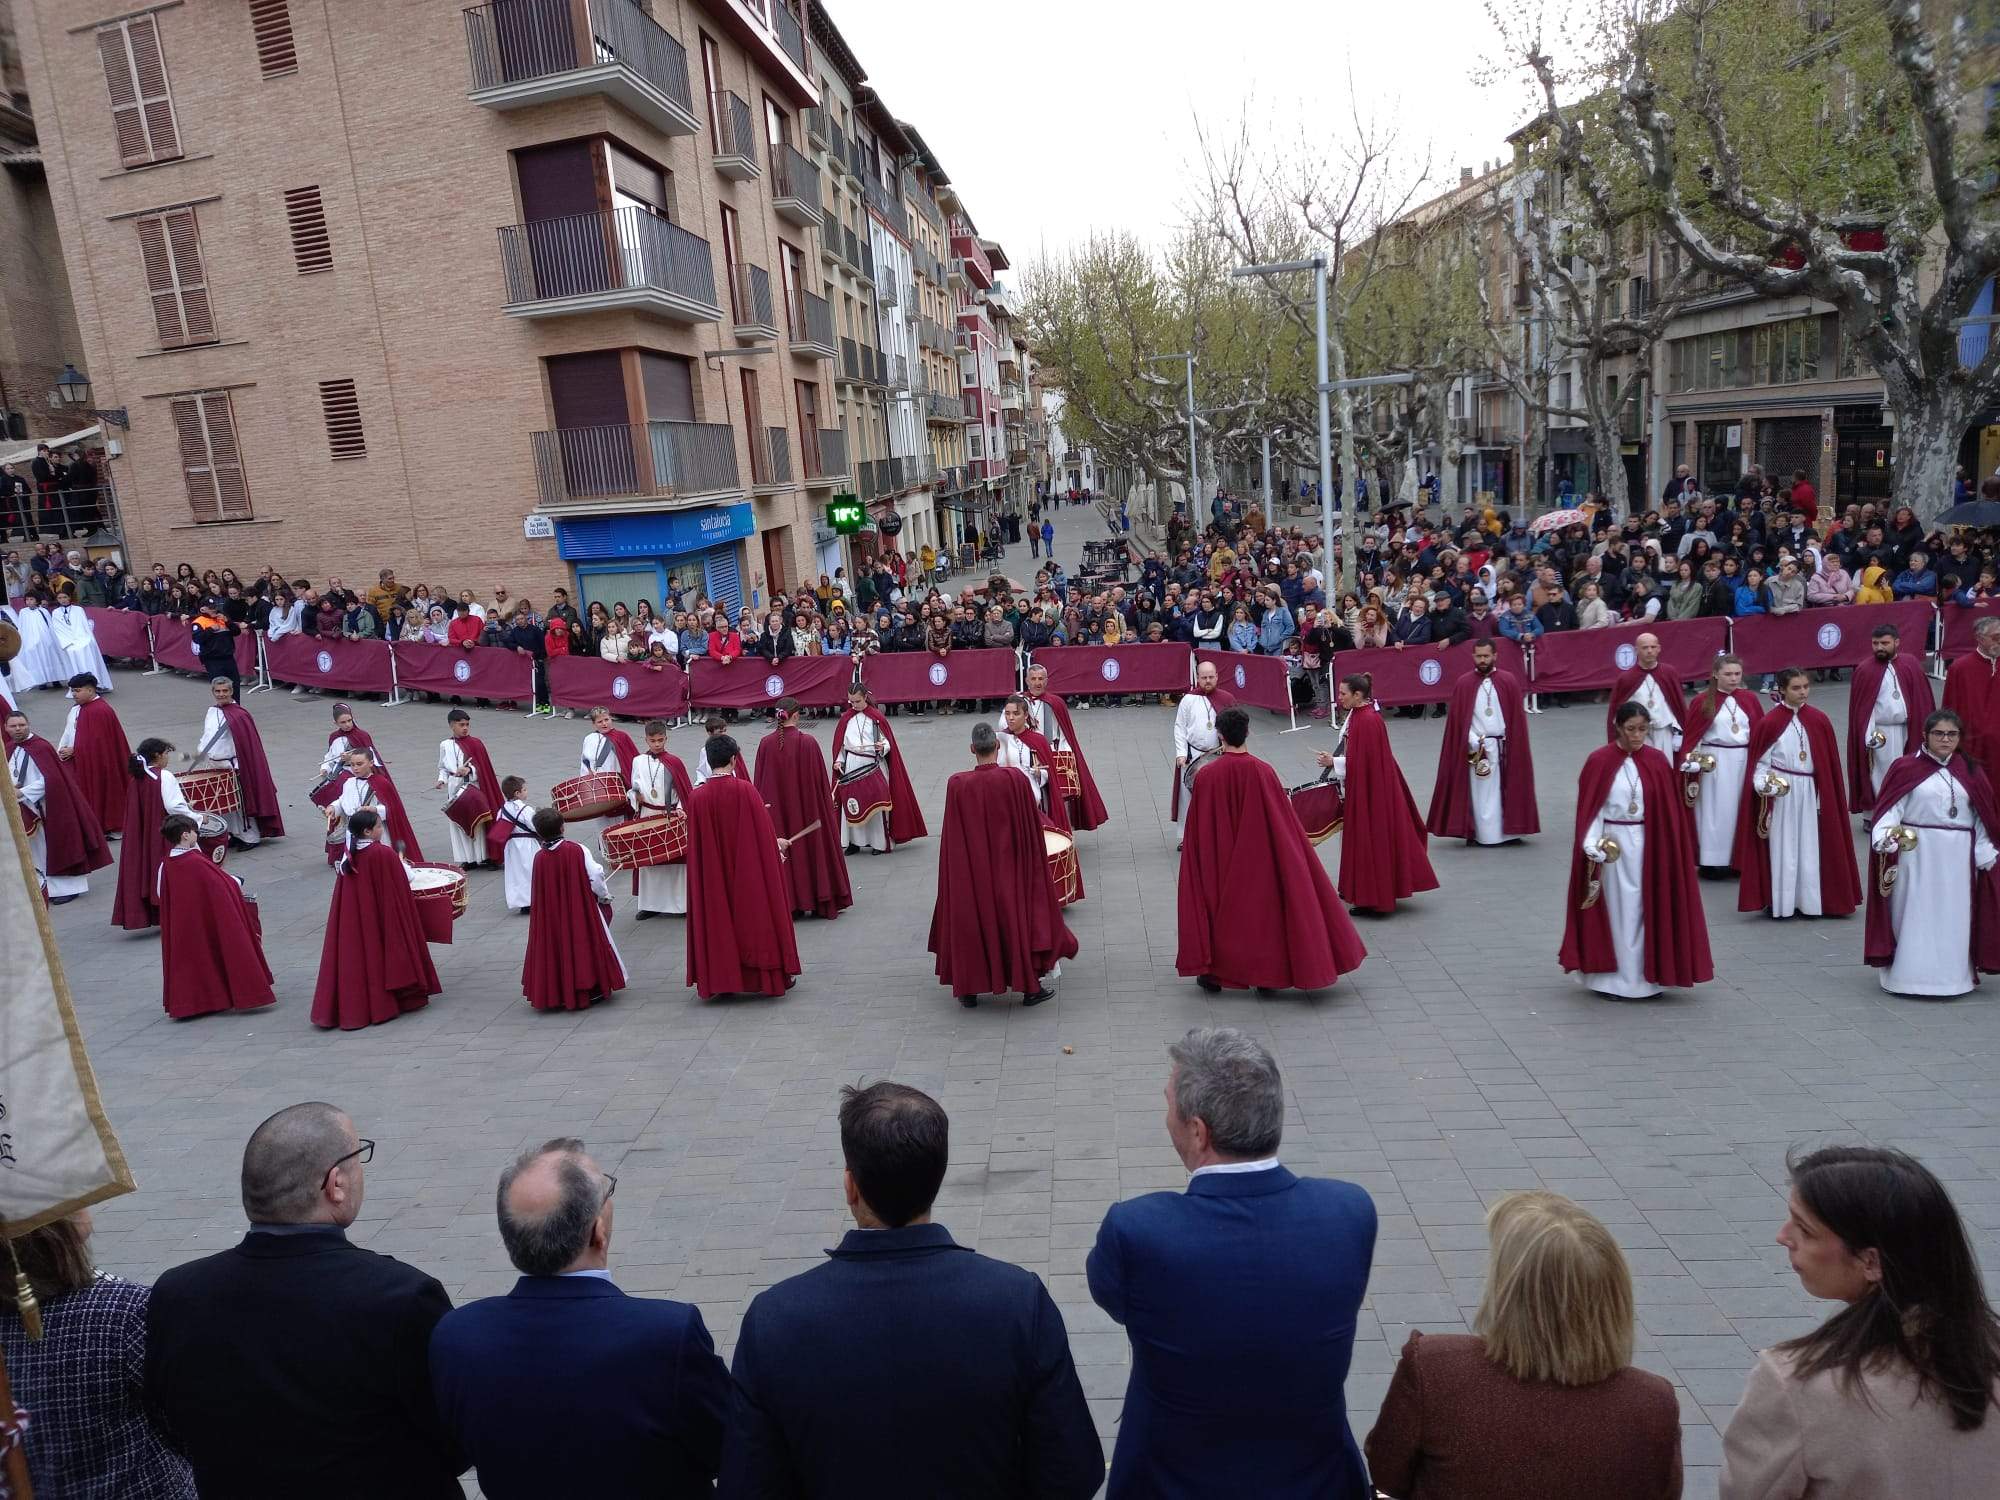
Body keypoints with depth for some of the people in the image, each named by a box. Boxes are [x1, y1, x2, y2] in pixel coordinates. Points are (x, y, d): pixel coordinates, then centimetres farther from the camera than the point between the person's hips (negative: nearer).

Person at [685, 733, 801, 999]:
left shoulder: (697, 797, -8)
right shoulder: (745, 790, -15)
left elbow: (696, 842, 1)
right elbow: (763, 830, -8)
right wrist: (776, 842, 12)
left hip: (712, 874, 2)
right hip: (750, 872, -2)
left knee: (717, 916, 14)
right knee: (755, 913, 11)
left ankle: (718, 978, 18)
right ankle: (768, 974, 20)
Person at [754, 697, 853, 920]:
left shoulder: (765, 744, -7)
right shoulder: (807, 742, -13)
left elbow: (760, 781, 0)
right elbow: (820, 778, -6)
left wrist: (764, 806, 12)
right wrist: (826, 805, 7)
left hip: (776, 811, 2)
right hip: (806, 808, -2)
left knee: (781, 853, 11)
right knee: (811, 849, 11)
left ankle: (788, 904, 15)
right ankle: (821, 902, 18)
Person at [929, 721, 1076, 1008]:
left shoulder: (957, 784, -13)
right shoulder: (1015, 779, -16)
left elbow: (953, 837, -3)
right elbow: (1032, 828, -7)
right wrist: (1035, 863, 8)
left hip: (970, 869, 1)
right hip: (1010, 866, -1)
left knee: (971, 917, 15)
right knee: (1017, 915, 12)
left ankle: (969, 988, 21)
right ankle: (1030, 986, 19)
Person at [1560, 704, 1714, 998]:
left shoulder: (1657, 762, 1)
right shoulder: (1600, 761, -6)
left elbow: (1669, 809, 4)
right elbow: (1590, 809, -5)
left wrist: (1668, 850, -1)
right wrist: (1593, 845, -15)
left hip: (1648, 845, 2)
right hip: (1612, 845, -2)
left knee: (1648, 907, 6)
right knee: (1616, 909, 4)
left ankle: (1647, 975, 17)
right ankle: (1614, 979, 12)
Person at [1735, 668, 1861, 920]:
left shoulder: (1819, 720, 1)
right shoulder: (1770, 722, -7)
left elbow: (1829, 762, 6)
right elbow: (1760, 761, -1)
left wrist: (1825, 797, 4)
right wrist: (1763, 784, -17)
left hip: (1809, 792, 3)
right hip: (1780, 793, -3)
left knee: (1809, 847, 7)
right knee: (1782, 847, 2)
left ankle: (1809, 900, 16)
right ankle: (1780, 901, 10)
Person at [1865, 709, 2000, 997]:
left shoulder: (1970, 773, 9)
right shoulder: (1906, 769, -3)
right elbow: (1890, 808, -10)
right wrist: (1884, 837, -26)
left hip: (1957, 857, 3)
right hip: (1916, 853, -3)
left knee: (1954, 917, 8)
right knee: (1914, 914, 2)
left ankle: (1952, 974, 20)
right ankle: (1908, 974, 10)